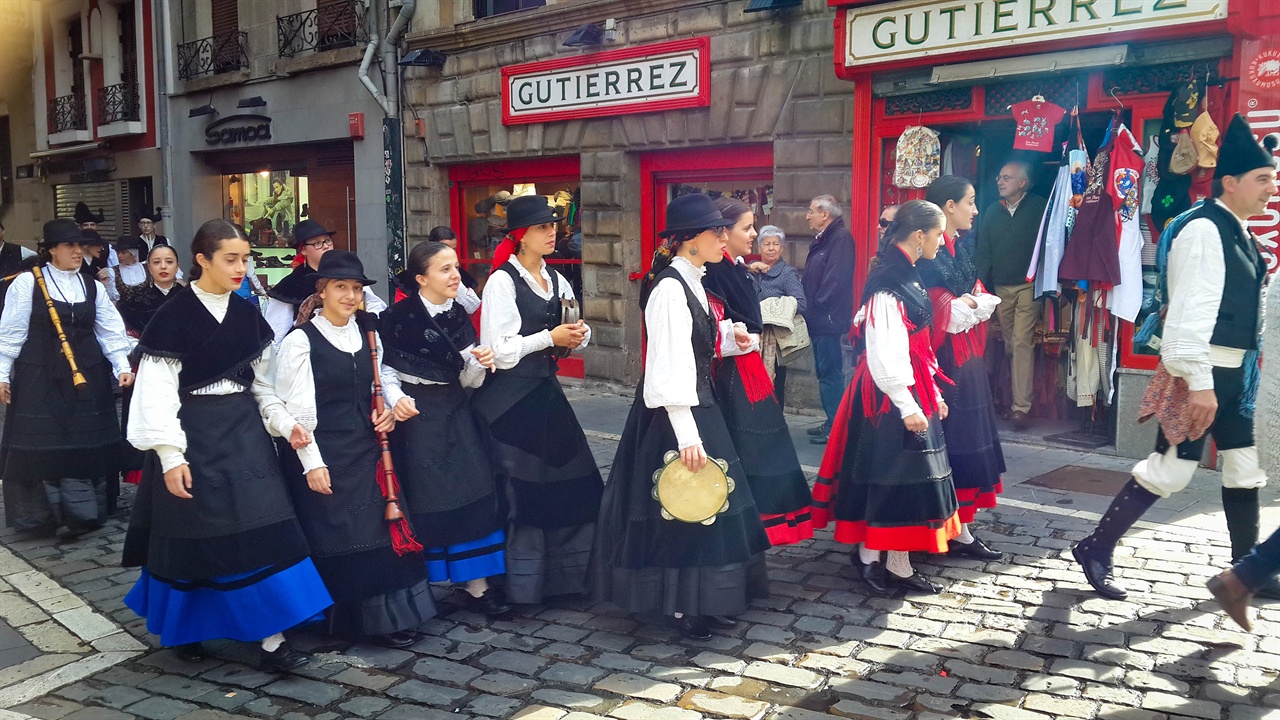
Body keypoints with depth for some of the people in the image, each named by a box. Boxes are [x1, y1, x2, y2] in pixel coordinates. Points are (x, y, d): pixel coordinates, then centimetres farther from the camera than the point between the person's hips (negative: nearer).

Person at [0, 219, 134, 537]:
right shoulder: (27, 282, -3)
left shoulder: (92, 287, 8)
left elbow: (111, 331, 5)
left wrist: (122, 367, -7)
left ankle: (83, 512, 14)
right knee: (42, 445, 0)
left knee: (86, 444, 5)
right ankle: (42, 515, 11)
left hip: (87, 377, 4)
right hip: (40, 377, -3)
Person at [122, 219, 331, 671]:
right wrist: (170, 455, -17)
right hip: (194, 434, -4)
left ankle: (271, 639, 1)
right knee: (194, 536, 6)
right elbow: (158, 391, -11)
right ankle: (186, 629, 29)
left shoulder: (248, 316, 7)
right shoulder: (173, 317, -9)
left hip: (244, 432, 5)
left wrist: (285, 424, -2)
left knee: (259, 530, -1)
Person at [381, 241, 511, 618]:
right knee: (423, 501, -1)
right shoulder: (400, 315, -9)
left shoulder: (458, 315, 6)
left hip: (454, 412, 5)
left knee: (473, 494, 1)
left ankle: (476, 585, 10)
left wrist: (480, 363, -14)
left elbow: (467, 379, 7)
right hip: (415, 414, -5)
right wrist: (395, 399, -23)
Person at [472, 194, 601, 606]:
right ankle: (523, 585, 14)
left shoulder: (555, 280, 11)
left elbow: (575, 335, 18)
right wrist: (550, 337, -14)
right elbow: (499, 350, -17)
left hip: (545, 390, 7)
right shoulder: (502, 281, -11)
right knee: (522, 490, 0)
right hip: (511, 398, -7)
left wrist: (577, 335, -4)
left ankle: (567, 572, 23)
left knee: (569, 482, 8)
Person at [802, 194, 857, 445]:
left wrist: (818, 306, -16)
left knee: (829, 373, -7)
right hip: (819, 319, 10)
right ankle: (832, 422, 22)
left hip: (829, 319, -10)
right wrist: (810, 308, 13)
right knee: (825, 372, 14)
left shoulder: (841, 237, -13)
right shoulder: (823, 239, 18)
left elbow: (836, 278, -21)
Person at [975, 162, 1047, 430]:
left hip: (1028, 286, -5)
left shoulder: (1040, 208, -1)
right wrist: (981, 284, 2)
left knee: (1022, 343, -11)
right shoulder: (993, 211, 13)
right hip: (1000, 287, 5)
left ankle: (1021, 407, -12)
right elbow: (983, 251, 12)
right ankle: (1016, 399, 17)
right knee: (1009, 344, 8)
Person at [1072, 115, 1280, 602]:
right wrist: (1198, 380, -27)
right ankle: (1095, 550, 6)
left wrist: (1233, 372, 19)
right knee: (1170, 468, -6)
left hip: (1233, 369, 10)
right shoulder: (1204, 229, -16)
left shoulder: (1238, 232, 15)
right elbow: (1192, 306, -23)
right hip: (1201, 369, -10)